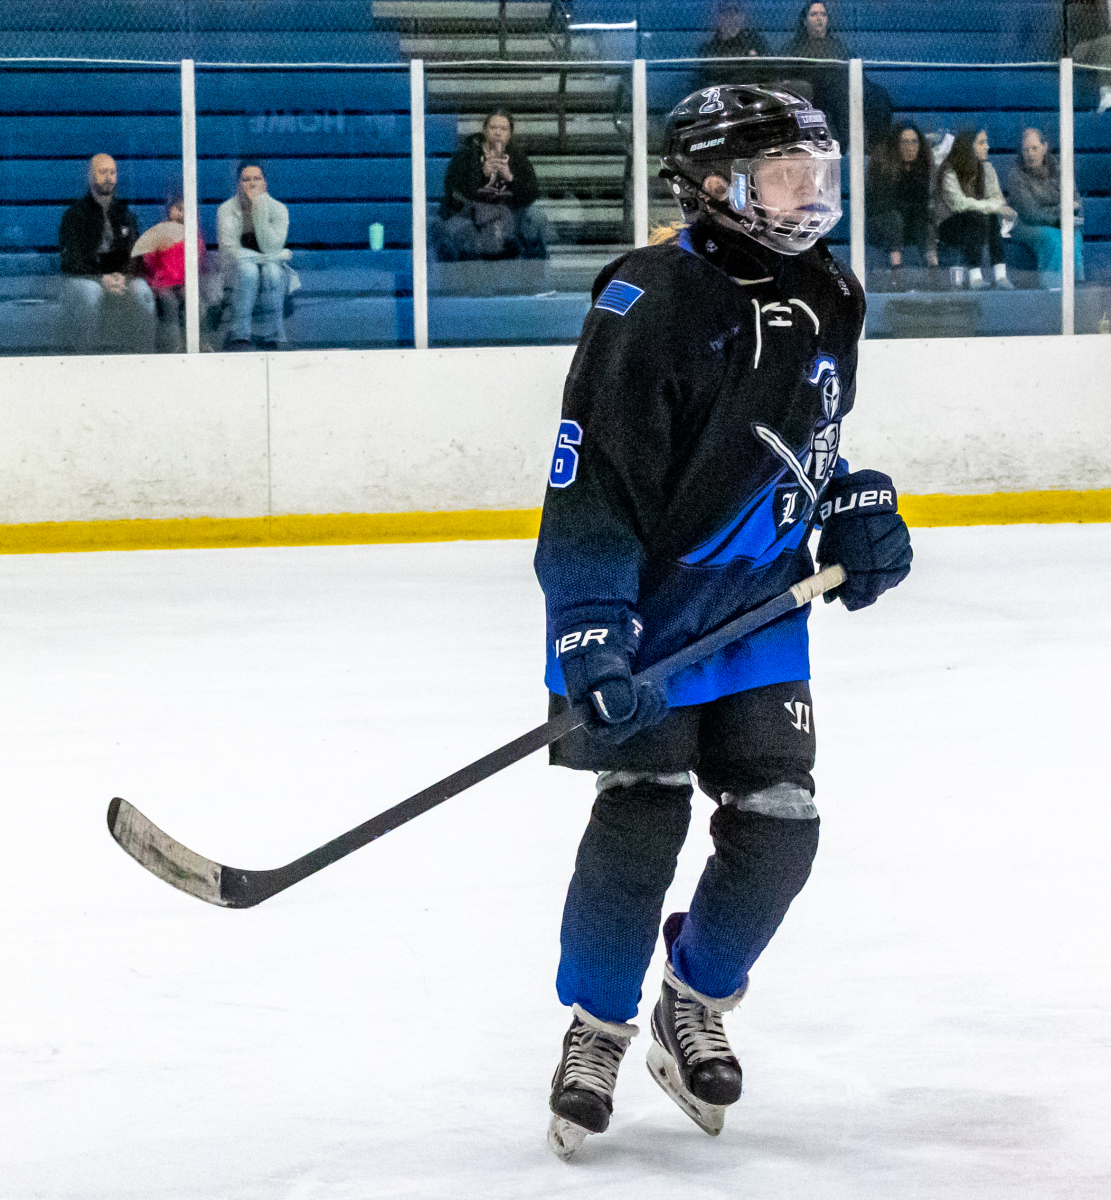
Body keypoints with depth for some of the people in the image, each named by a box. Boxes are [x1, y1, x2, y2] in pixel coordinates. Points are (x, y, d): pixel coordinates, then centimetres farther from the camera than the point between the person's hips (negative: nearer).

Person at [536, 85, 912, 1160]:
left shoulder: (823, 306, 5)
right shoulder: (651, 303, -20)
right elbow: (593, 477, -23)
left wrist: (858, 512, 4)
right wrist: (592, 633, -29)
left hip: (760, 613, 6)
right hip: (645, 608, -6)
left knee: (777, 824, 0)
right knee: (640, 816, -11)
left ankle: (696, 1009, 24)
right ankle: (597, 1030, 10)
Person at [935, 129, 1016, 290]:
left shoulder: (986, 168, 9)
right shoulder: (949, 172, -12)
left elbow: (997, 197, 2)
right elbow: (958, 203, -24)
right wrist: (994, 206, -28)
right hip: (948, 227, -5)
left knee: (993, 217, -27)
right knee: (977, 217, -34)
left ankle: (1000, 274, -35)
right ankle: (975, 276, -41)